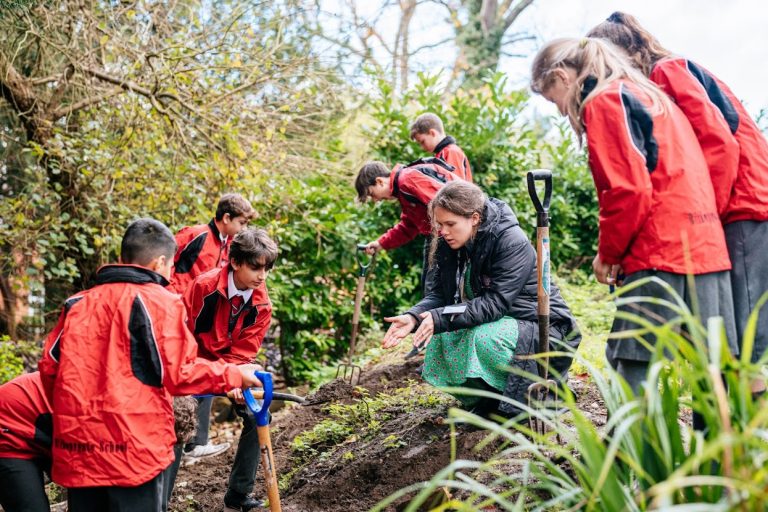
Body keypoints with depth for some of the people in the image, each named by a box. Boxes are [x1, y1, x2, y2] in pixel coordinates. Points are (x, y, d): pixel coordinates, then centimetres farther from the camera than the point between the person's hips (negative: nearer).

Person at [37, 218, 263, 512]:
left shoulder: (78, 303, 10)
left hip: (75, 447, 5)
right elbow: (178, 372, -10)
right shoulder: (159, 301, -6)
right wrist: (233, 376, 4)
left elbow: (50, 366, 10)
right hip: (134, 447, -5)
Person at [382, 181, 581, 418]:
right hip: (495, 321, 7)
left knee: (485, 337, -34)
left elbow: (495, 303, -30)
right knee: (439, 336, -15)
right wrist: (414, 317, -25)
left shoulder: (513, 243, -24)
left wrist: (441, 318, -37)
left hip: (543, 327, -7)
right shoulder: (448, 245, -2)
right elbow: (438, 294, -4)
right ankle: (486, 402, 5)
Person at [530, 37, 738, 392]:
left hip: (659, 252, -9)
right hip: (707, 246, 9)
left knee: (632, 362, -8)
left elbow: (627, 190, -15)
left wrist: (608, 253, -1)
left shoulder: (604, 101, -4)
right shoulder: (648, 93, 23)